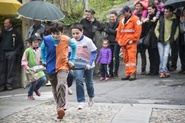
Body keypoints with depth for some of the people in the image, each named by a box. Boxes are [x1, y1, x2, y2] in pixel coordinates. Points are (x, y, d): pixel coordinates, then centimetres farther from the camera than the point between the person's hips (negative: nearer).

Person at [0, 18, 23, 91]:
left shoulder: (15, 33, 6)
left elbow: (20, 44, 4)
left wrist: (16, 52, -6)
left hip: (11, 53, -3)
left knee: (10, 70, 0)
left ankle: (9, 84, 6)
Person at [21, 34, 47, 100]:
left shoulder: (39, 50, 4)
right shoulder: (28, 50, -9)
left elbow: (41, 58, 17)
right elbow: (23, 61, -7)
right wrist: (27, 67, -18)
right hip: (31, 70, -4)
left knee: (43, 79, -11)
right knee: (34, 82, -4)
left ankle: (36, 89, 20)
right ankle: (29, 95, 24)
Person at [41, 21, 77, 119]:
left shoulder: (67, 39, -13)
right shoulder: (46, 39, -11)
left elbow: (74, 47, 9)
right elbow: (42, 48, 12)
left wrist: (71, 60, 7)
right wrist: (43, 60, 11)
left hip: (63, 66, -3)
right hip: (51, 67, 3)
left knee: (61, 85, -26)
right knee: (55, 89, 14)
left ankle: (61, 107, -24)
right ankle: (59, 107, 30)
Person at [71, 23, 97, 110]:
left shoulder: (88, 41, -19)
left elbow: (94, 53, -16)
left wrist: (90, 63, -26)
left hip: (88, 65, -1)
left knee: (89, 82, 16)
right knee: (79, 80, -19)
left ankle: (91, 97, 44)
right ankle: (81, 101, -13)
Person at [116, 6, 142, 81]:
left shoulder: (135, 19, -3)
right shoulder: (122, 20, 19)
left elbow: (138, 30, -10)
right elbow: (119, 30, 21)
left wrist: (133, 39, -13)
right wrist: (118, 39, 9)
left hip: (131, 42, -7)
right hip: (123, 42, 7)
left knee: (131, 57, -12)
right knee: (126, 58, 8)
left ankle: (133, 74, -12)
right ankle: (128, 74, 12)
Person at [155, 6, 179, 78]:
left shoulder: (175, 21, 0)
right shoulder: (161, 19, 1)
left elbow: (177, 31, 11)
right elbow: (156, 29, 10)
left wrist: (173, 39, 1)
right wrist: (158, 37, -2)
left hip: (168, 42, -1)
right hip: (161, 42, 1)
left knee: (166, 56, -11)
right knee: (161, 56, 0)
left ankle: (162, 71, -11)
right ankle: (165, 70, 5)